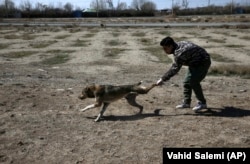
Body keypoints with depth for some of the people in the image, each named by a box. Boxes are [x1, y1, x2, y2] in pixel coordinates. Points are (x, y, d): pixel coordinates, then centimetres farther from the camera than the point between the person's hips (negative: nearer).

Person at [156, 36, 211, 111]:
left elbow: (175, 69, -32)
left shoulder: (180, 52, -33)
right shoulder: (178, 44, -3)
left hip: (203, 62, -10)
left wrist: (162, 79, -27)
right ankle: (186, 102, 15)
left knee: (193, 82, -18)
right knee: (186, 82, 7)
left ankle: (202, 103, -3)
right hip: (195, 63, 10)